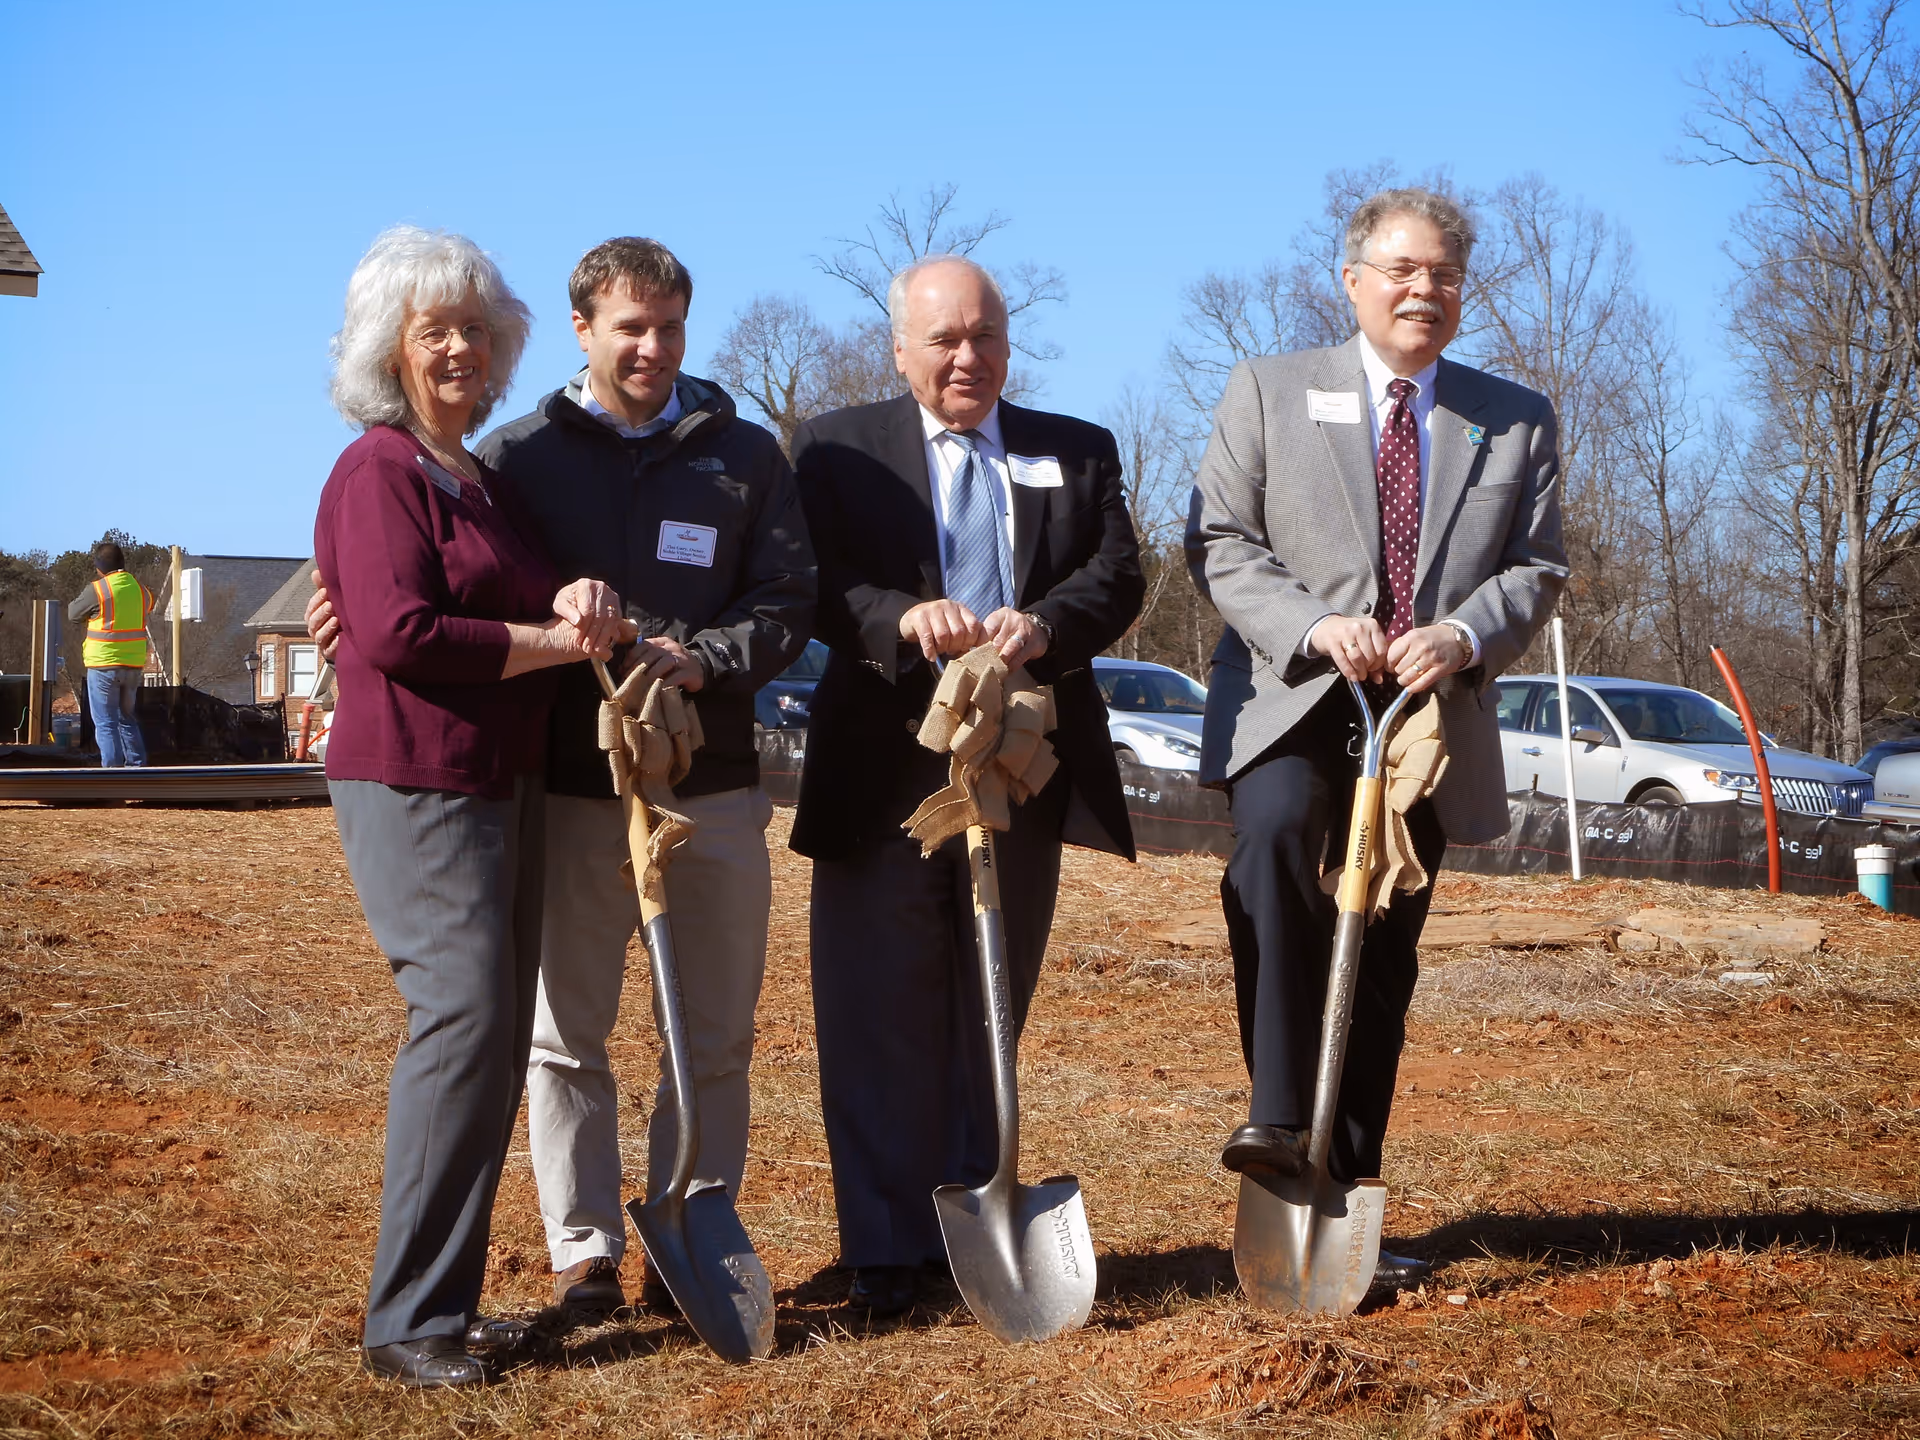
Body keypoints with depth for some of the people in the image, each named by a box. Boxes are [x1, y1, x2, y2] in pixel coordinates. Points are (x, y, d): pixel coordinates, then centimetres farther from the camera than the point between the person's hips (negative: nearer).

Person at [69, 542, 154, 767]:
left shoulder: (97, 590, -13)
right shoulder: (140, 590, 3)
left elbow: (73, 613, 1)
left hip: (104, 666, -5)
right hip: (133, 666, 5)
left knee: (106, 723, 0)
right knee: (127, 718, 19)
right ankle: (137, 765, 18)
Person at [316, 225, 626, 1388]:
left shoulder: (486, 481, 19)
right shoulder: (381, 471, -8)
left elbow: (519, 604, 19)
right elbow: (398, 632, -19)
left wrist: (581, 602, -5)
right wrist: (558, 641, -13)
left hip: (505, 783, 9)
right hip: (415, 782, -9)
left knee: (496, 1037, 8)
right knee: (466, 1020, -14)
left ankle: (447, 1302, 15)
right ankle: (410, 1322, -7)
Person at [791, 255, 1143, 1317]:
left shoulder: (1077, 453, 13)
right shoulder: (838, 449, 7)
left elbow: (1118, 575, -1)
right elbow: (815, 587, -6)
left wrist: (1045, 624, -21)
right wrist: (904, 616, -25)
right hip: (883, 777, -2)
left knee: (991, 1018, 10)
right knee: (880, 1021, -1)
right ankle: (885, 1253, 6)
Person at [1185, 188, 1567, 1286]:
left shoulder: (1517, 420, 13)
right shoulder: (1269, 391, 7)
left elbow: (1540, 567, 9)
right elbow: (1220, 542, 1)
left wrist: (1465, 635, -13)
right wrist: (1315, 626, -16)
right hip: (1291, 703, -3)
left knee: (1383, 968, 6)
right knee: (1276, 829, -35)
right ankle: (1276, 1115, -32)